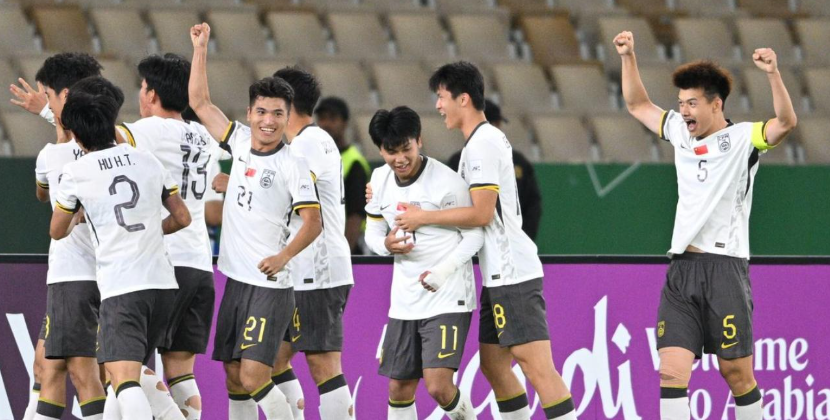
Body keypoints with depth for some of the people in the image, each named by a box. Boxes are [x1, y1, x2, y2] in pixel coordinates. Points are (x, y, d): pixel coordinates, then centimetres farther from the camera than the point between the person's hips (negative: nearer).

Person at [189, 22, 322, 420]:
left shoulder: (293, 165, -9)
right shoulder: (240, 142, 8)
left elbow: (313, 222, -12)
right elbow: (200, 102, 14)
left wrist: (284, 255, -27)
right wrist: (200, 48, 9)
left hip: (270, 287, -7)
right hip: (235, 282, 7)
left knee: (253, 378, -16)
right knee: (234, 380, 8)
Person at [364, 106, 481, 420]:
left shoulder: (447, 182, -16)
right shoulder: (380, 179, 4)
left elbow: (474, 235, -10)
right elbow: (373, 231, 14)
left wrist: (444, 271, -24)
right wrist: (386, 245, -10)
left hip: (448, 298, -6)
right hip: (404, 300, 6)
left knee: (438, 385, -18)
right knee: (399, 389, 9)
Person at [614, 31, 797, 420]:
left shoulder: (741, 139, -2)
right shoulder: (681, 133, 16)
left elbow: (785, 123, -20)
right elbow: (637, 104, 29)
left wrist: (773, 74, -34)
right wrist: (628, 57, 18)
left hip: (725, 268, -5)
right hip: (681, 270, 5)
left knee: (737, 374, 1)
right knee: (671, 372, -7)